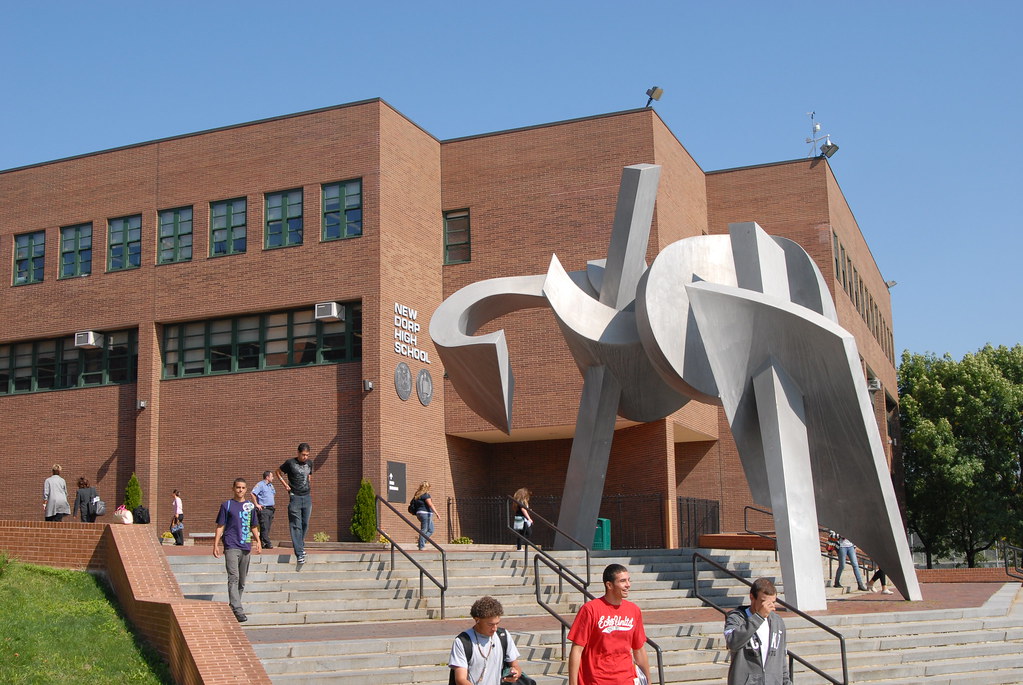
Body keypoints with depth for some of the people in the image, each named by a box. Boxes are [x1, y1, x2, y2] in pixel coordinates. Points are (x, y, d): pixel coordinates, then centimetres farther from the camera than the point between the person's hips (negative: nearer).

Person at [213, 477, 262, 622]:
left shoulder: (250, 506, 14)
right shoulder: (227, 505, 3)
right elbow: (220, 526, 3)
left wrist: (258, 541, 9)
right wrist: (216, 545, -4)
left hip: (246, 547, 5)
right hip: (231, 546, -5)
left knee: (242, 581, 10)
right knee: (233, 578, -15)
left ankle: (232, 606, 24)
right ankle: (238, 610, -22)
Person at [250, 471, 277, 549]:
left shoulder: (271, 485, 18)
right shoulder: (260, 484, -7)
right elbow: (252, 494, -16)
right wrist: (257, 504, -15)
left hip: (270, 509, 8)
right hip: (263, 509, -8)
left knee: (268, 528, 7)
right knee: (264, 528, -10)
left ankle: (262, 543, 12)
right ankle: (267, 543, -13)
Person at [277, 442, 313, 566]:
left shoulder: (309, 463, 9)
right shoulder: (290, 463, -5)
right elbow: (278, 472, 8)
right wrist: (285, 484, -3)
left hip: (307, 497, 5)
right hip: (295, 497, -5)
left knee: (305, 524, 8)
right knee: (296, 526, -6)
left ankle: (301, 545, 28)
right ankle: (299, 554, -8)